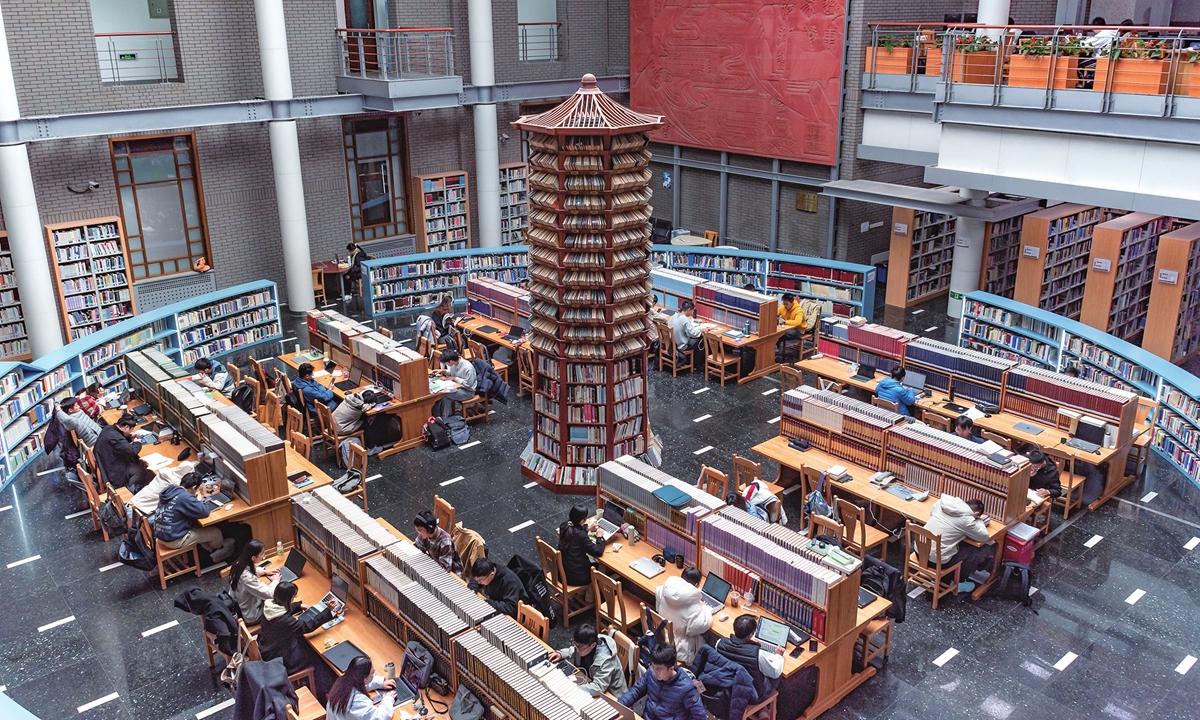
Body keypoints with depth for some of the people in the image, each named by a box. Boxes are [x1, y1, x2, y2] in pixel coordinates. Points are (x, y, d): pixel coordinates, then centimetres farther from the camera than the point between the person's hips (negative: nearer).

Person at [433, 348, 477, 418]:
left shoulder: (468, 367, -28)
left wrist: (455, 378, -20)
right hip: (458, 386, 8)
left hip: (467, 391, -8)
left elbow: (468, 384, -22)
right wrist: (445, 371, -5)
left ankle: (444, 418, -7)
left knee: (445, 395, -24)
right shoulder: (454, 363, -5)